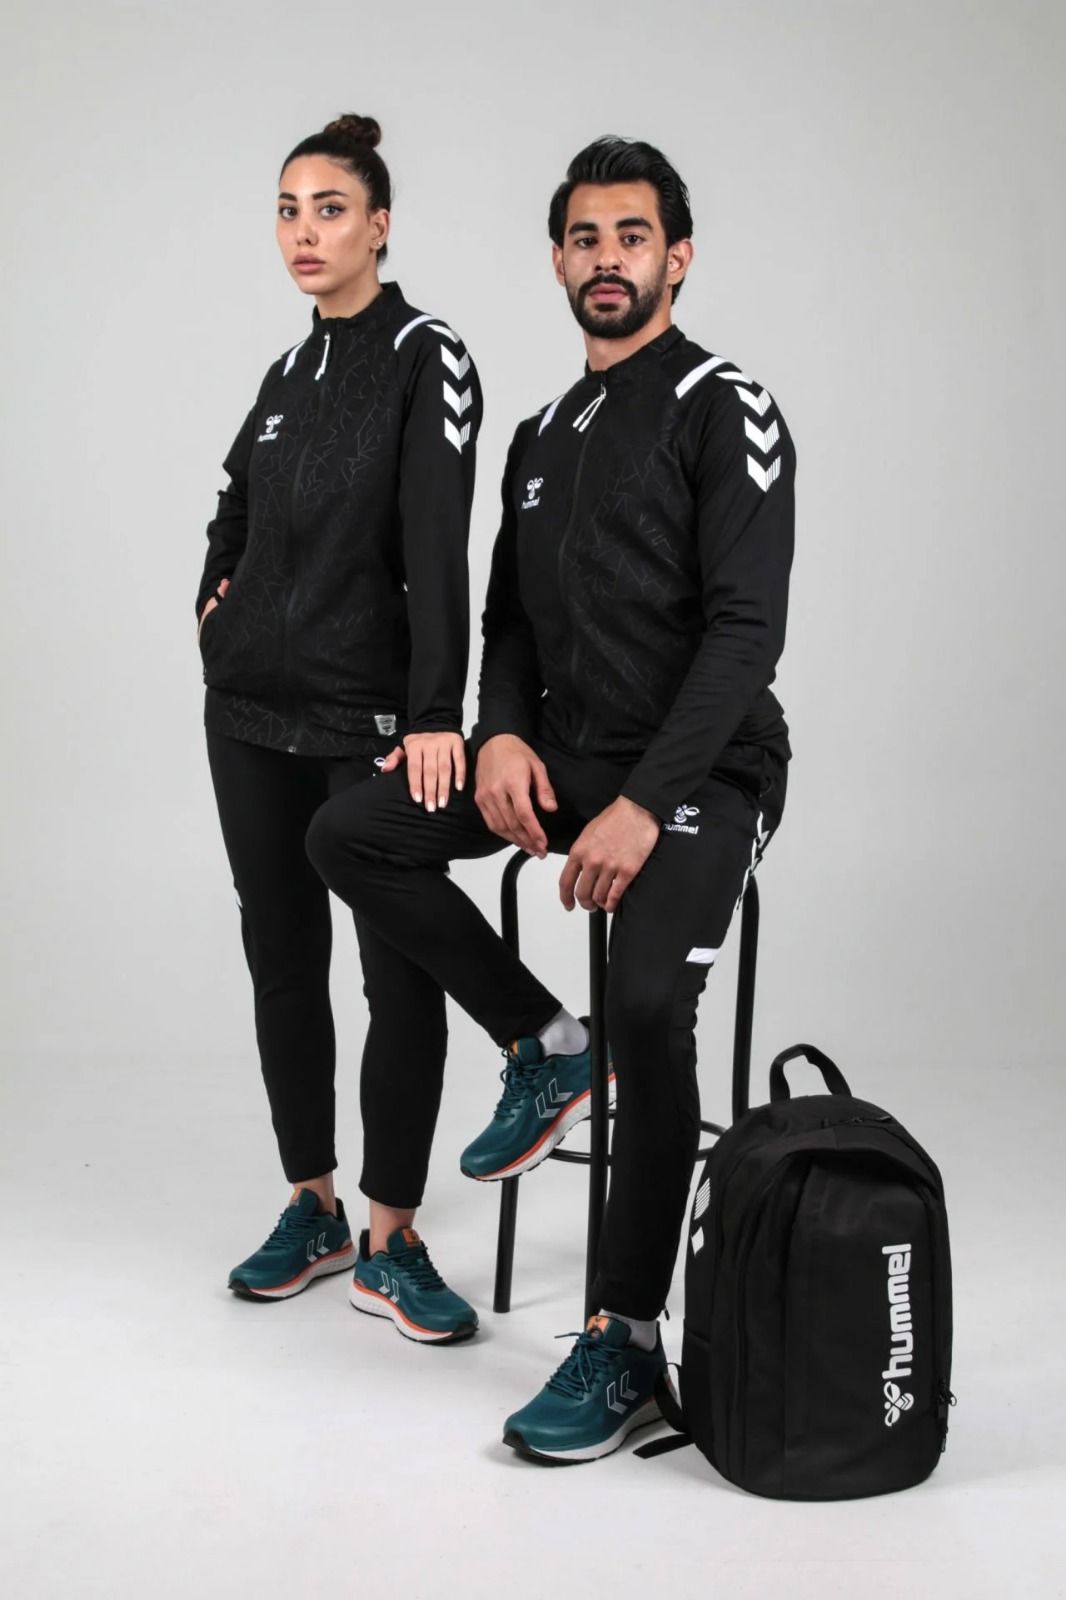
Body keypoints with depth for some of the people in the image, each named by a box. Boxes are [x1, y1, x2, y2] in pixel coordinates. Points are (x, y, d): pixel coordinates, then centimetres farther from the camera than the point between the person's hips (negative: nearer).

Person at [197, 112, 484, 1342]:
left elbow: (438, 547, -18)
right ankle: (311, 1213, 23)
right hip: (251, 709, 7)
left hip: (370, 717, -6)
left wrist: (436, 715, -25)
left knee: (402, 976, -5)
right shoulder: (289, 371, 13)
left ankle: (389, 1240, 8)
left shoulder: (426, 357, -7)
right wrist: (213, 601, 11)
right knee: (283, 961, 10)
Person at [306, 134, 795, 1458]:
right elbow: (509, 617, 18)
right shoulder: (544, 436, 16)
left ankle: (625, 1343, -14)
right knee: (349, 834, -10)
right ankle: (538, 1051, 5)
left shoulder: (725, 410, -8)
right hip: (564, 752, 7)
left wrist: (646, 806, -25)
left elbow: (745, 631, -18)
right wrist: (502, 733, -4)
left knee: (649, 1004, -30)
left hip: (697, 773, -7)